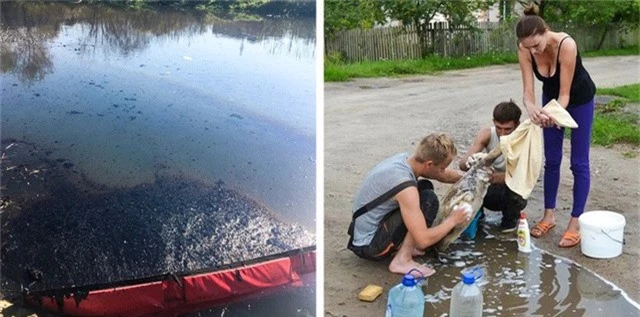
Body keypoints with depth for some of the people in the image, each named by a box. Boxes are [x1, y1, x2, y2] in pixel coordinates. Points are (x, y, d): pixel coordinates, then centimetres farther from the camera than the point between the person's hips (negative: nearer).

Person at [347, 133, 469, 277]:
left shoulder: (406, 158, -3)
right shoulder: (405, 186, -30)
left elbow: (444, 175, 17)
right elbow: (423, 240, -28)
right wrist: (452, 220, -14)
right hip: (369, 247, -9)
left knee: (425, 186, 11)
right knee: (428, 200, -18)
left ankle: (400, 245, 9)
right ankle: (402, 261, -12)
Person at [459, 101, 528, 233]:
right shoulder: (487, 134, -17)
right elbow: (462, 164, -26)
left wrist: (500, 177, -53)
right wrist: (469, 162, -51)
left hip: (511, 192, -1)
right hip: (490, 189, 1)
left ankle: (511, 218, -1)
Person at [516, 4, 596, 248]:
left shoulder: (566, 45, -38)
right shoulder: (525, 51, -26)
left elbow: (565, 93, -34)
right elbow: (528, 90, -28)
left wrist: (553, 115, -53)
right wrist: (532, 108, -50)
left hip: (580, 98, -4)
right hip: (551, 96, 4)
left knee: (578, 162, -2)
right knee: (551, 160, 8)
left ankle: (575, 223, 3)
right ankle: (549, 215, 19)